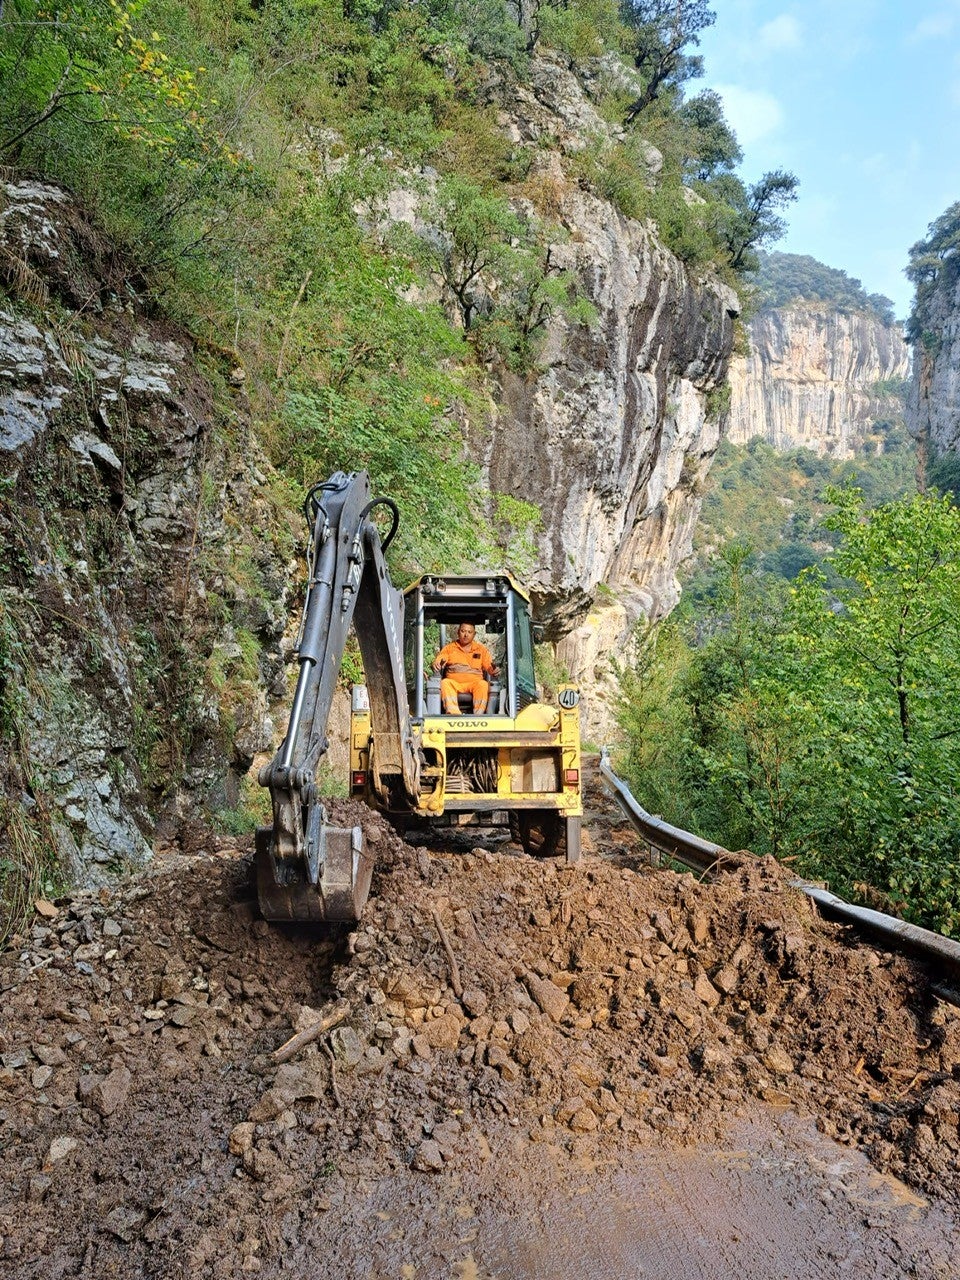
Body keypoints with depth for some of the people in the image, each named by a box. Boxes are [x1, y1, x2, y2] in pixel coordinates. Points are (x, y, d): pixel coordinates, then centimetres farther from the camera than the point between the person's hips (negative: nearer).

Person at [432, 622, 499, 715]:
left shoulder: (481, 649, 16)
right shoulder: (449, 648, 15)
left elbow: (489, 667, 8)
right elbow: (438, 661, 4)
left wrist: (494, 670, -17)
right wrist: (436, 665, -22)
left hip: (474, 683, 0)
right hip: (454, 683, 0)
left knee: (483, 684, -32)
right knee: (444, 683, -32)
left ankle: (478, 715, -43)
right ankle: (454, 714, -49)